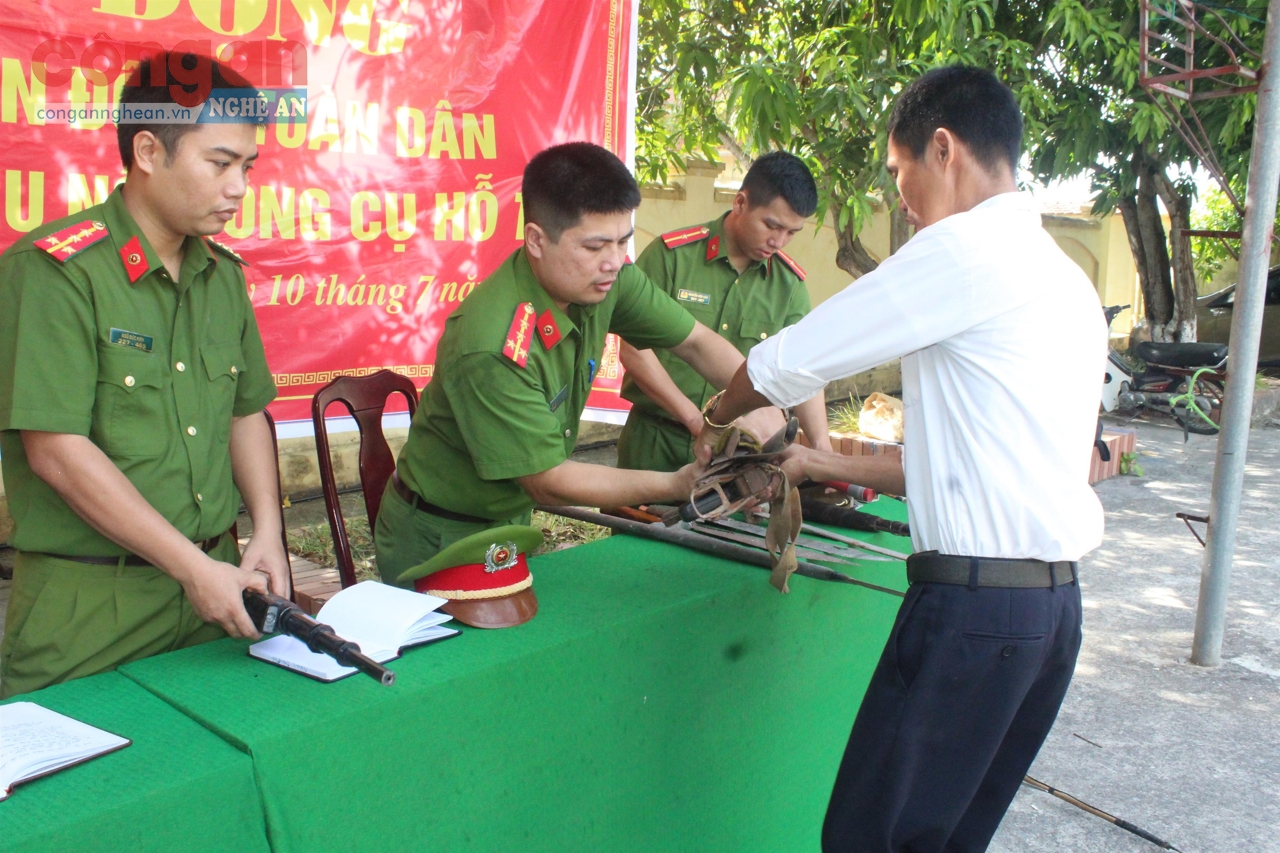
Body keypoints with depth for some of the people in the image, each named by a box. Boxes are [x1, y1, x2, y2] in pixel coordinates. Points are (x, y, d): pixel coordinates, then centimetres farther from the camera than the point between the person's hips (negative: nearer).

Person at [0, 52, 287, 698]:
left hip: (212, 580, 6)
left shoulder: (223, 274, 8)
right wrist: (194, 567, -17)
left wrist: (266, 531, 1)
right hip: (86, 605, -6)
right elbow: (57, 452, -19)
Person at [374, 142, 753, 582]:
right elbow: (547, 481, -27)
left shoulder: (608, 277, -15)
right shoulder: (491, 347, -35)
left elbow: (697, 342, -2)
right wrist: (676, 485, -24)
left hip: (511, 520, 7)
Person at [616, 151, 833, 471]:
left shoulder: (789, 283, 1)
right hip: (656, 444, -2)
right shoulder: (671, 255, -10)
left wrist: (822, 447, -18)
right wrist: (696, 420, -18)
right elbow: (634, 350, -12)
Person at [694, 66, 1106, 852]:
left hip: (972, 603, -9)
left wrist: (717, 418, 15)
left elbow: (791, 362, -6)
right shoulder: (1064, 277, 18)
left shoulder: (966, 248, -10)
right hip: (1055, 603, 9)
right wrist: (818, 464, 21)